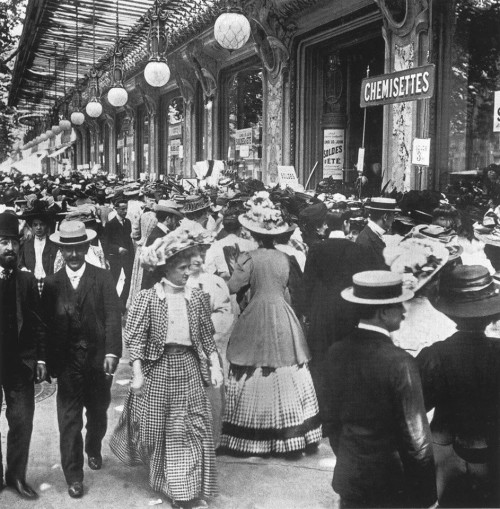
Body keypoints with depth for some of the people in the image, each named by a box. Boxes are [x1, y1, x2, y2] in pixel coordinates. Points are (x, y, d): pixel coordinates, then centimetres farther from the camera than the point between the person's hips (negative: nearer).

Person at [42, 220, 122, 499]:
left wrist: (112, 352, -20)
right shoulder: (52, 283, 1)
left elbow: (113, 317, -9)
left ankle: (93, 449, 46)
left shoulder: (103, 278, -3)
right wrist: (49, 361, -5)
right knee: (69, 419, 2)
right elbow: (47, 323, 0)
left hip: (99, 359, 0)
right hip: (67, 362, 0)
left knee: (98, 413, 18)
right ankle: (74, 475, 15)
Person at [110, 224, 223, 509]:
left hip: (188, 368, 3)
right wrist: (138, 374, -13)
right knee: (155, 427, 10)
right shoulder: (147, 298, -9)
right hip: (157, 368, -2)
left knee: (192, 428, 3)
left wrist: (215, 366, 1)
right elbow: (135, 339, -8)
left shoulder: (198, 298, 1)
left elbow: (207, 336, 8)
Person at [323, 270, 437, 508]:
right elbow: (416, 438, -17)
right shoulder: (400, 363, -23)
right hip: (391, 485, -5)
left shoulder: (337, 352, -6)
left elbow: (331, 417, 4)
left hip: (348, 478, 5)